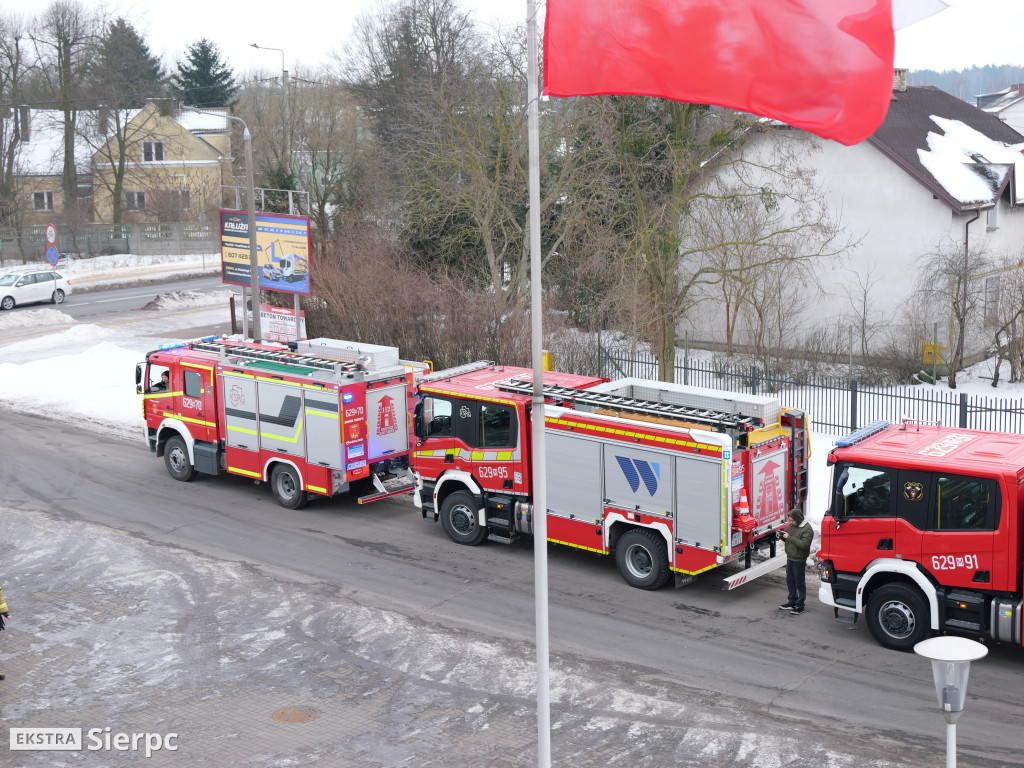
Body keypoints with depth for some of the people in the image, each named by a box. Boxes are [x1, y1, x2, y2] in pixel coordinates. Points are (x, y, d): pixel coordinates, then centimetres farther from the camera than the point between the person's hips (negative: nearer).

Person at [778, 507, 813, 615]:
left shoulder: (807, 529, -16)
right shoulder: (791, 525, 8)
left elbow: (804, 544, -26)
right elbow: (787, 540, 18)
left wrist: (789, 537, -25)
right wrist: (783, 536, -4)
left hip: (799, 560, -8)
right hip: (790, 558, 8)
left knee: (800, 583, 0)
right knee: (790, 581, 15)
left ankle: (800, 606, 7)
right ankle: (792, 602, 28)